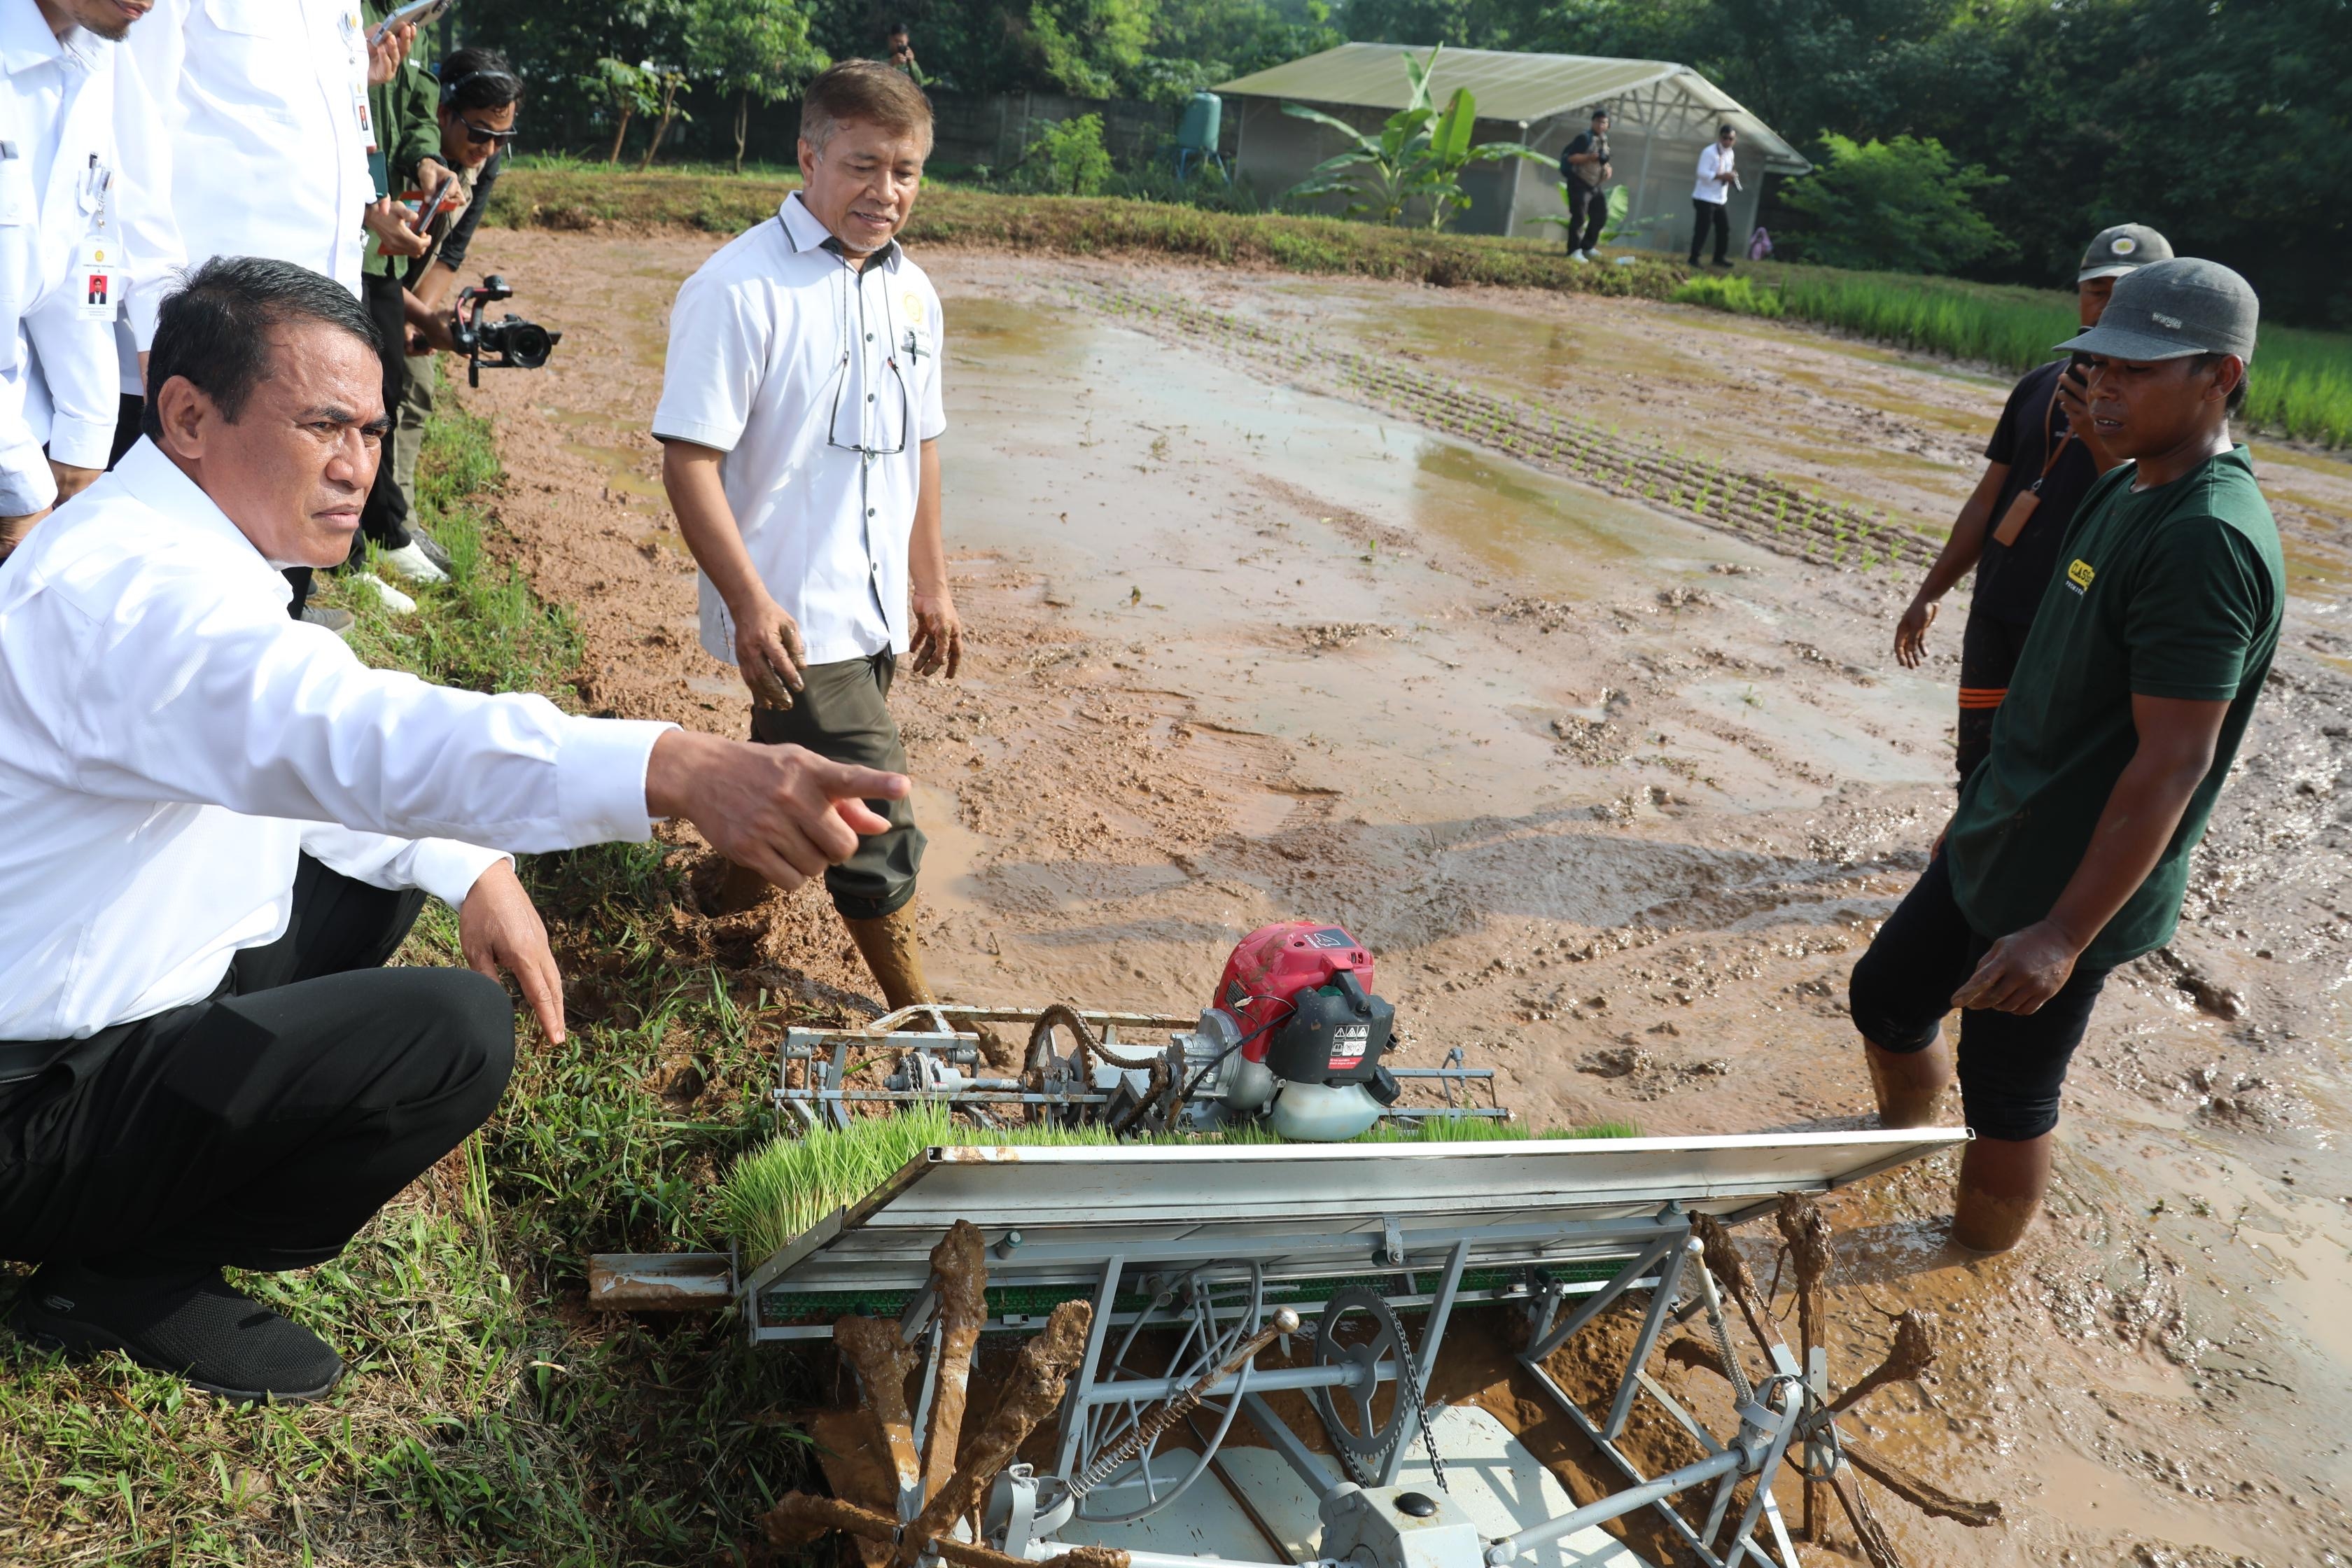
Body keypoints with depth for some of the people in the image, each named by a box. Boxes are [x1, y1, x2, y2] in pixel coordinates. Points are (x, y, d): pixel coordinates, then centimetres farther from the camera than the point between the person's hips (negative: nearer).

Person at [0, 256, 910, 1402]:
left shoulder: (177, 548, 6)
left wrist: (473, 869, -1)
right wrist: (675, 769, -59)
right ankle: (124, 1278, -2)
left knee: (374, 860, 18)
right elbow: (357, 734, -45)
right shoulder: (134, 589, -26)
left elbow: (295, 764, 16)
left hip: (100, 1005, 10)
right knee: (458, 1034, -23)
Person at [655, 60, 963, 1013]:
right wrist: (750, 603, -23)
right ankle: (913, 1009, 9)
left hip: (874, 611, 7)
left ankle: (740, 881, 48)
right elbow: (689, 458, -17)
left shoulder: (910, 291, 9)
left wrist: (931, 582, 17)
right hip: (792, 619, -7)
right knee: (873, 823, -6)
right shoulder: (738, 288, -14)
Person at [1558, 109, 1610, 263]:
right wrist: (1589, 157, -29)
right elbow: (1570, 157, -19)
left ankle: (1586, 248, 21)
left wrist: (1607, 168, 4)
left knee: (1601, 216, 8)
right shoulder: (1585, 137, -14)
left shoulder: (1604, 140, 12)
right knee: (1579, 217, -14)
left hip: (1596, 185, 9)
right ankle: (1574, 251, -11)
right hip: (1579, 183, -8)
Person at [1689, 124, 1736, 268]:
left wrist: (1732, 177, -1)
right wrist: (1722, 176, -28)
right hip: (1705, 198, -8)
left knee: (1725, 229, 9)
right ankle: (1694, 259, 3)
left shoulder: (1730, 154, 12)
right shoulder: (1709, 152, -14)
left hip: (1722, 199, 8)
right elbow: (1702, 173, -23)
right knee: (1702, 230, -6)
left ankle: (1719, 257, 22)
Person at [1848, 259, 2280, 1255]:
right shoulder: (2126, 487, 6)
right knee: (1886, 996, 22)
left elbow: (2173, 764, -27)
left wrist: (2065, 933, -27)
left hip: (2072, 889, -9)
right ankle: (1901, 1136, 49)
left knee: (2007, 1099, 7)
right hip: (1996, 842, 9)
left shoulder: (2207, 538, -25)